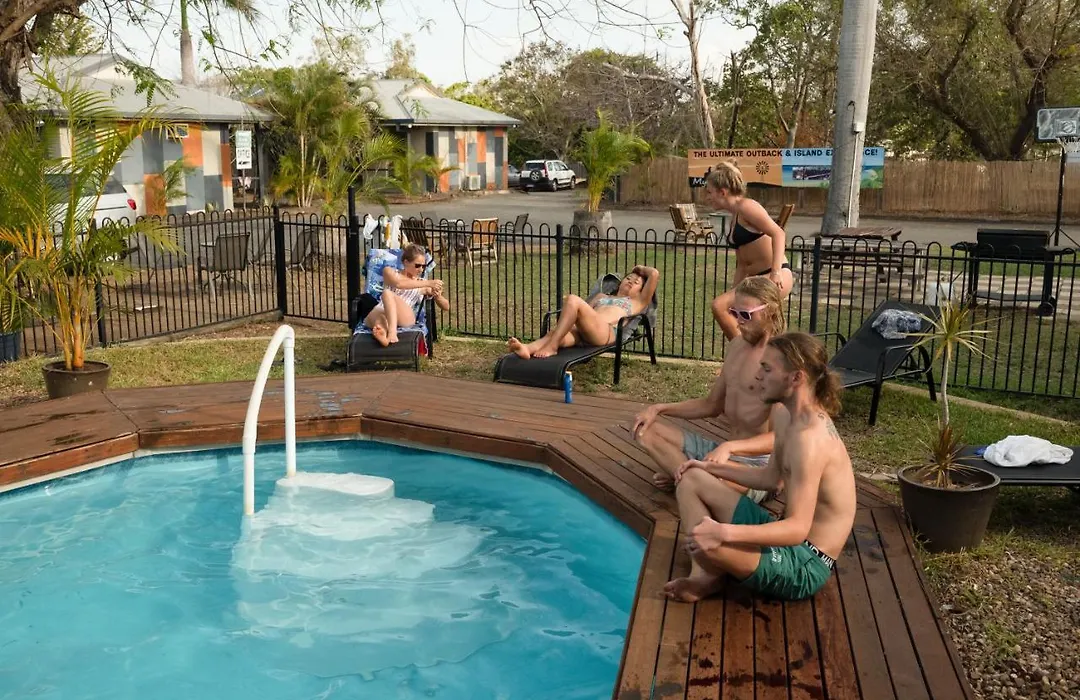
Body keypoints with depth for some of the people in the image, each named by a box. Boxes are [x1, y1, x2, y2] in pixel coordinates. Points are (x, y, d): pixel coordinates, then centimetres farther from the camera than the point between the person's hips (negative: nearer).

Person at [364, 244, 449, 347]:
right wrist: (427, 283, -10)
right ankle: (383, 334, -74)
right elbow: (398, 284, -7)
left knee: (388, 293, -32)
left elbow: (446, 307, 20)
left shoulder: (425, 285, 22)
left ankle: (392, 332, -58)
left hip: (405, 318, 0)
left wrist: (437, 296, -3)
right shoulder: (389, 271, 18)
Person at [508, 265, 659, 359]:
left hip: (606, 332, -4)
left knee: (573, 299, -30)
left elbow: (654, 274, 20)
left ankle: (551, 347, -36)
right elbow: (585, 308, 31)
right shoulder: (602, 296, 45)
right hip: (580, 330, 4)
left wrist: (641, 269, 41)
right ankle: (526, 349, -63)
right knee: (554, 333, -33)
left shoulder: (638, 302, 31)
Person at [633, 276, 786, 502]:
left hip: (759, 465, -9)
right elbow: (712, 405, 21)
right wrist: (660, 409, 9)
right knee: (645, 429, 4)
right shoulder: (737, 346, 11)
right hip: (727, 453, 9)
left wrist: (729, 447, -38)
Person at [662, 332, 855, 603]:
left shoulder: (810, 437, -28)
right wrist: (711, 467, 14)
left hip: (805, 566, -11)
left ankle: (712, 576, 1)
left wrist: (724, 532, -45)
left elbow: (798, 529, -33)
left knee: (705, 545, -35)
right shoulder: (786, 415, 4)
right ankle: (702, 576, -3)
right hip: (787, 539, 11)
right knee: (691, 480, 11)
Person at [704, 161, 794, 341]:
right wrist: (735, 295, 18)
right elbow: (741, 263, 21)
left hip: (776, 278, -10)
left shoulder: (746, 206, -9)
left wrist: (776, 272, -28)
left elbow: (778, 234, -20)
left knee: (719, 306, -22)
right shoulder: (735, 219, 19)